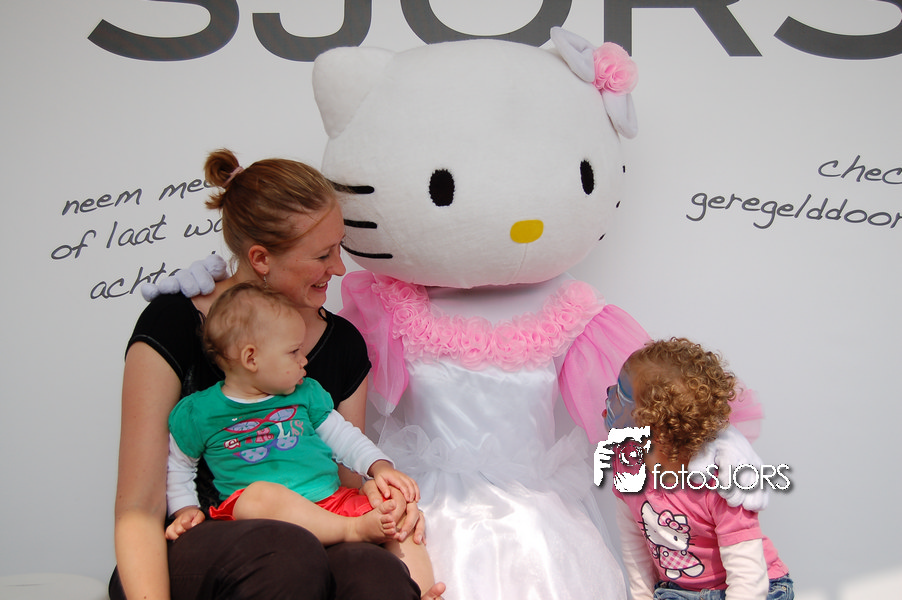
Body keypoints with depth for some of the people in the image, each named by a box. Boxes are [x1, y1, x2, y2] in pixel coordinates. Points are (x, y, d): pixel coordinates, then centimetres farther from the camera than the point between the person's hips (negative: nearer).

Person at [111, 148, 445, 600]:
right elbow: (139, 509, -10)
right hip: (185, 561, -2)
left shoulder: (344, 344, 5)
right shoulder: (174, 326, -7)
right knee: (286, 551, -37)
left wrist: (375, 490, -11)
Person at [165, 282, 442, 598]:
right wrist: (186, 509, 1)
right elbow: (178, 466, 16)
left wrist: (379, 466, 5)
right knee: (261, 495, -39)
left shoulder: (306, 393, 15)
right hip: (263, 513, -4)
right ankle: (352, 530, -32)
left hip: (333, 499, 5)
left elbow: (342, 434, 20)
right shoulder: (197, 412, 5)